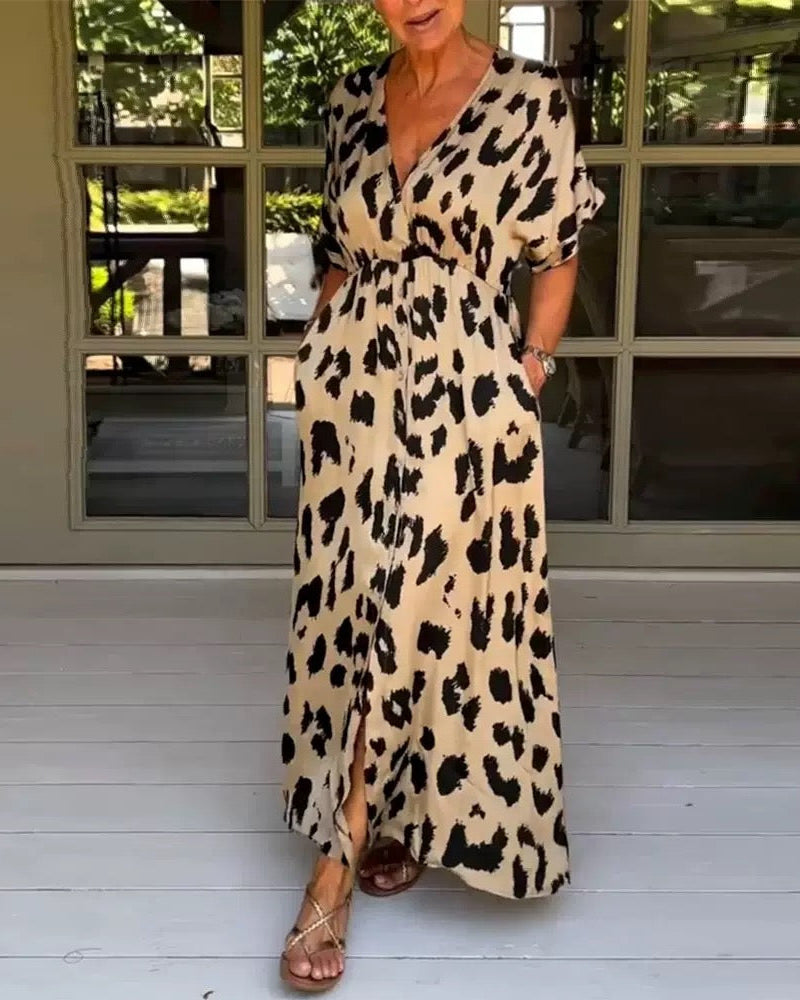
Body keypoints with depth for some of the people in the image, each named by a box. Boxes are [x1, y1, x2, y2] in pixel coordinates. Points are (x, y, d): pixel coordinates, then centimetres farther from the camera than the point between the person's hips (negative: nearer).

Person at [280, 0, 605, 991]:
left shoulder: (531, 98, -5)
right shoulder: (350, 98, 8)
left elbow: (558, 255, 0)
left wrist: (526, 378, -5)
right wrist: (322, 360, 12)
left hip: (462, 395, -4)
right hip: (352, 387, 5)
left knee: (419, 611, -4)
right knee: (353, 606, 8)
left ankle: (336, 867, 5)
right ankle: (388, 816, 28)